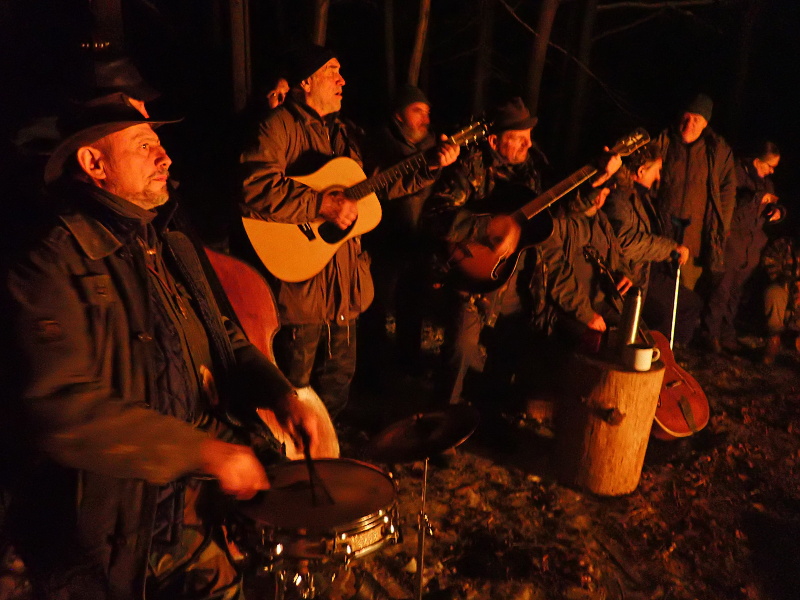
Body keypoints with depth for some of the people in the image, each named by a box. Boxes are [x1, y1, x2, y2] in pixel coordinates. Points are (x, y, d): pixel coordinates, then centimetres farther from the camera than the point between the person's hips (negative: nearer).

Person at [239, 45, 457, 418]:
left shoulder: (341, 132, 17)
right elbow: (254, 191, -26)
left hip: (346, 275, 8)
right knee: (295, 389, 3)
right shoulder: (280, 126, -11)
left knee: (339, 376, 19)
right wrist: (322, 204, -26)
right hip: (301, 278, -8)